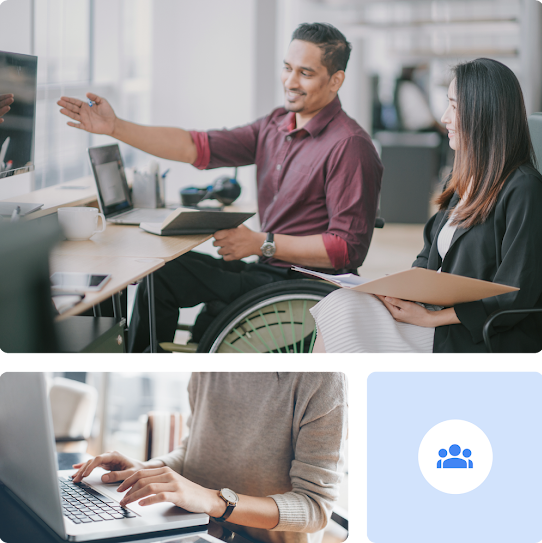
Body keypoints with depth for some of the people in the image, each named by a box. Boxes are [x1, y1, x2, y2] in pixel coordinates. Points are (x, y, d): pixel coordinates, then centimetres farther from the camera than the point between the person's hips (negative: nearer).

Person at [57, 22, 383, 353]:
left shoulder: (350, 146, -17)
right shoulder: (275, 126, 9)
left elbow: (348, 248, -20)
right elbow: (197, 147, 5)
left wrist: (262, 244, -19)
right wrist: (115, 128, -3)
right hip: (270, 269, 8)